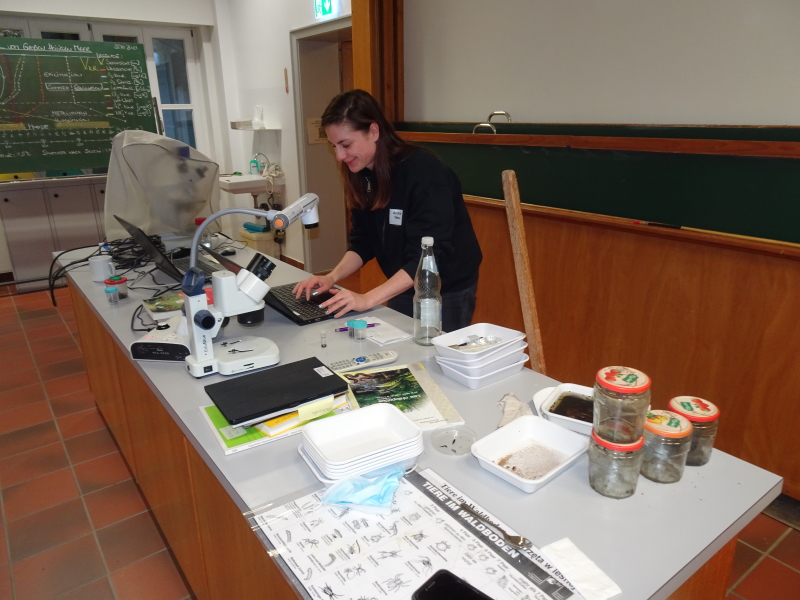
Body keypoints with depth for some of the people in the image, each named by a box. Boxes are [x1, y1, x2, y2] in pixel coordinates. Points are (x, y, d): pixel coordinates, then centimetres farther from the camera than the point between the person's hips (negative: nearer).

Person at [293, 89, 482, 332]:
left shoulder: (423, 171, -25)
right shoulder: (363, 175, -2)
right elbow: (363, 241, 3)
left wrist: (367, 299, -34)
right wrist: (333, 277, -14)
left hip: (446, 293, -6)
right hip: (403, 288, 7)